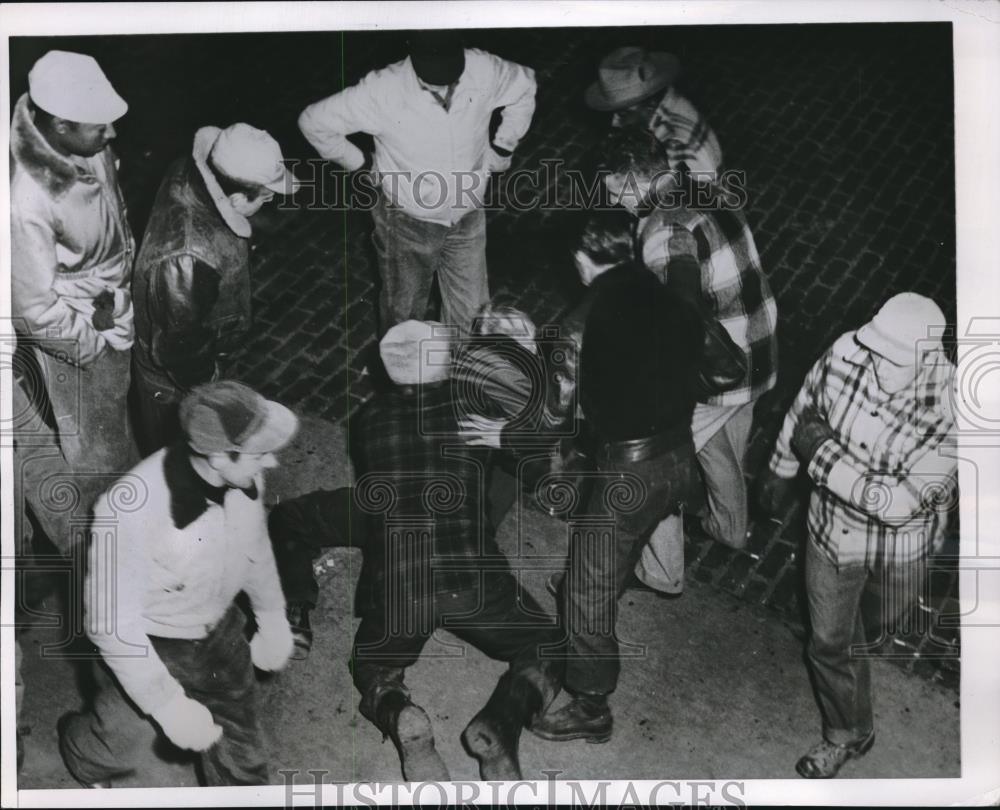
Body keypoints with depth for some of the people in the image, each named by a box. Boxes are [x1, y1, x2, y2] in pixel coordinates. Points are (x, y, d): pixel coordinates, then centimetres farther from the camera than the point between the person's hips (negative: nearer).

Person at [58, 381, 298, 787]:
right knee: (120, 742, 25)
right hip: (146, 647, -4)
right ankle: (86, 768, 61)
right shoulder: (131, 509, -38)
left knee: (240, 752, 20)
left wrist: (273, 616, 15)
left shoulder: (241, 476, -21)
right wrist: (170, 706, -25)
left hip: (219, 629, 4)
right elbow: (111, 623, -27)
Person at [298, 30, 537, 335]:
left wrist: (502, 146, 1)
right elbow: (314, 121, -17)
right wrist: (358, 165, -8)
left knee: (471, 316, 14)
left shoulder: (483, 70, -21)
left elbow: (524, 85, 3)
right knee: (403, 310, 21)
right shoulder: (383, 90, -28)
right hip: (407, 222, -2)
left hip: (468, 219, 2)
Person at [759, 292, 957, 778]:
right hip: (833, 532, 2)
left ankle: (863, 631, 65)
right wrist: (781, 469, 13)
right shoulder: (846, 354, -24)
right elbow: (803, 411, -2)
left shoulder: (949, 410, -34)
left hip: (900, 546, -2)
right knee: (829, 642, 14)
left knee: (878, 621, 29)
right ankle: (848, 732, 39)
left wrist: (822, 454, -31)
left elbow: (900, 502, -34)